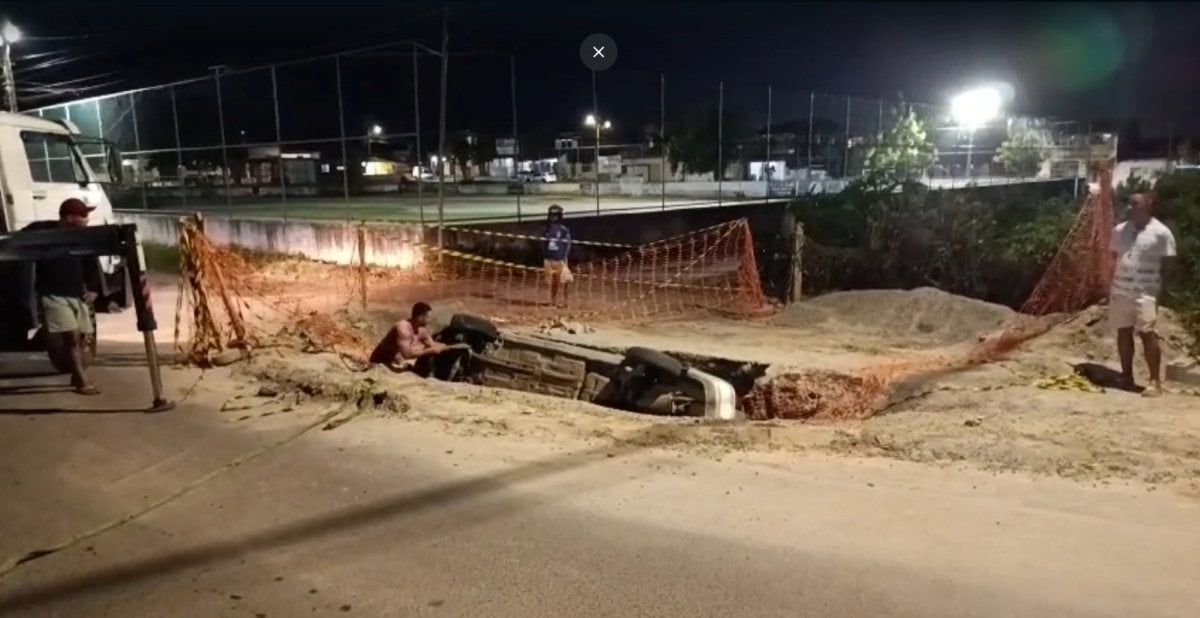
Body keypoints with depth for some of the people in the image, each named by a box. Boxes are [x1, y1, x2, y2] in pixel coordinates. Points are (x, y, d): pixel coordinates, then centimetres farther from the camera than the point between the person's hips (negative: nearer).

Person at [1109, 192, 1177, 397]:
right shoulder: (1119, 230, 8)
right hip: (1120, 291, 5)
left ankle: (1155, 381, 0)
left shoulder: (1161, 233, -7)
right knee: (1123, 332, 10)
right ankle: (1127, 377, 20)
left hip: (1145, 293, -5)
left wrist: (1153, 280, -1)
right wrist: (1118, 278, 9)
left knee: (1147, 334, -6)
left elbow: (1168, 264, -2)